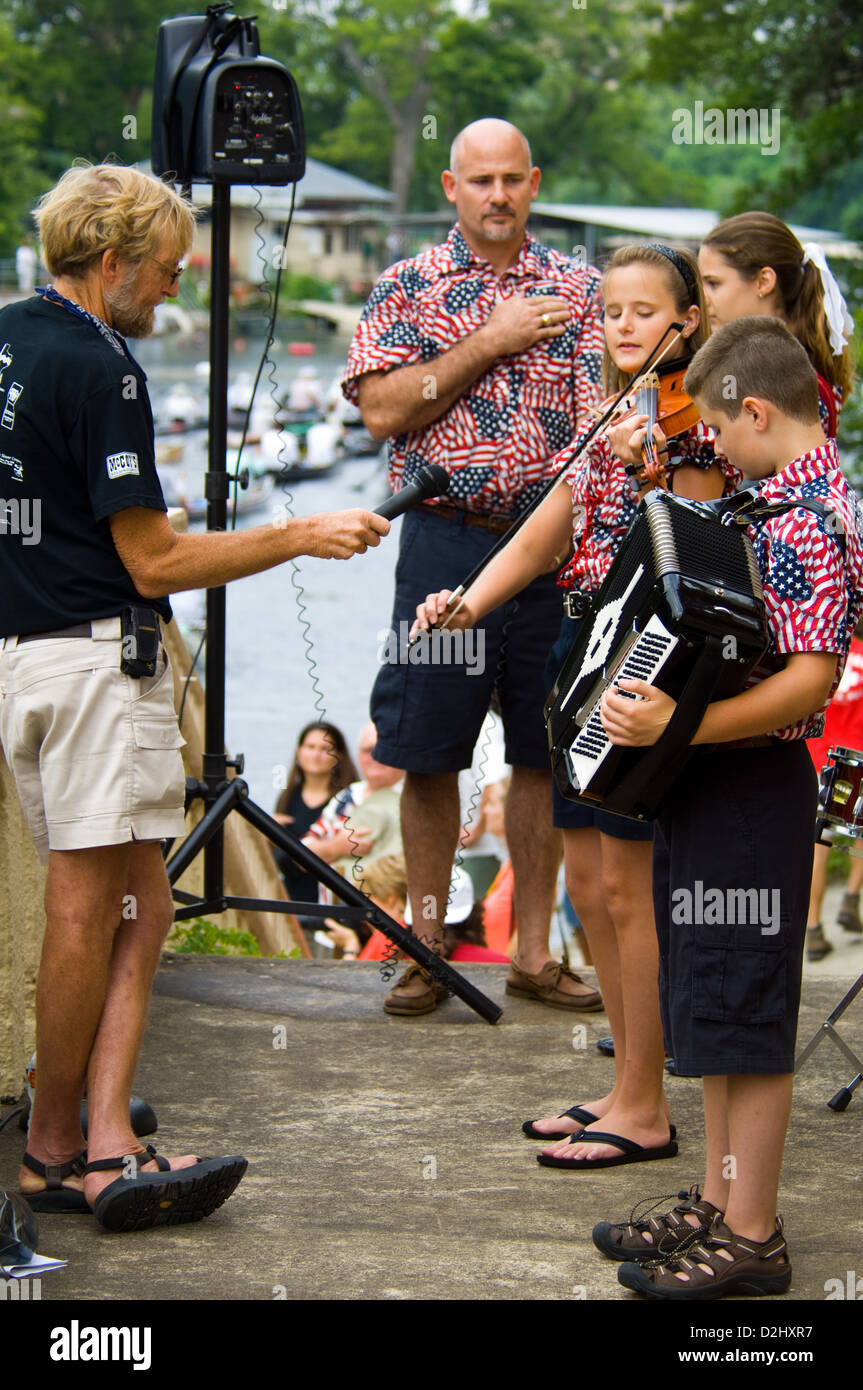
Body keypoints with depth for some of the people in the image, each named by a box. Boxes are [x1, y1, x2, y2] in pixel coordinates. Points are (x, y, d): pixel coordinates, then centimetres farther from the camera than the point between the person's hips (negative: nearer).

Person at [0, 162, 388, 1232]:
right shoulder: (98, 368, -15)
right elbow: (154, 562, -14)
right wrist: (301, 536, -8)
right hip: (96, 654, -9)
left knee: (135, 907, 8)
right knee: (92, 909, -1)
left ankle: (104, 1149, 1)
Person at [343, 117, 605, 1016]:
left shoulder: (577, 288, 9)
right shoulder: (408, 286, 5)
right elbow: (382, 410, -8)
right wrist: (492, 341, -10)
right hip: (445, 543, -1)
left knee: (544, 753, 6)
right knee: (428, 755, 2)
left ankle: (534, 952, 16)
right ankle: (426, 950, 14)